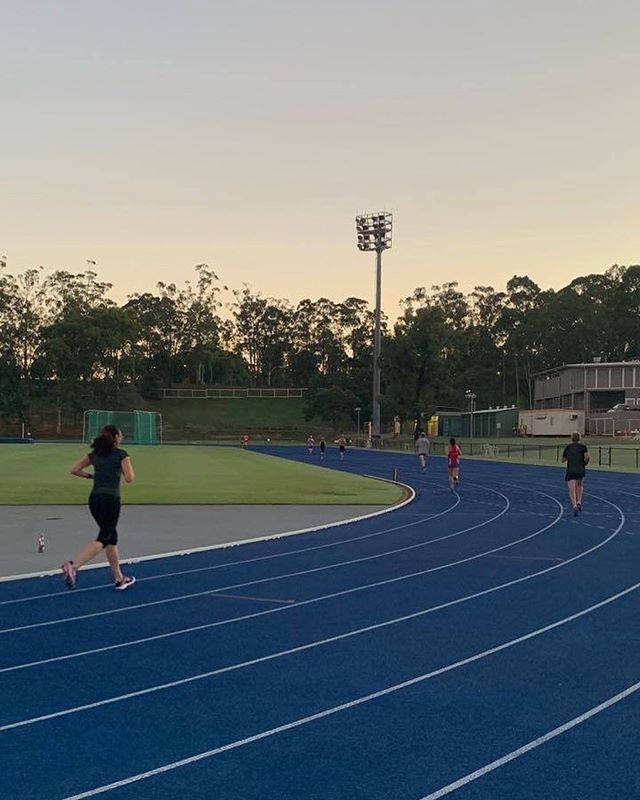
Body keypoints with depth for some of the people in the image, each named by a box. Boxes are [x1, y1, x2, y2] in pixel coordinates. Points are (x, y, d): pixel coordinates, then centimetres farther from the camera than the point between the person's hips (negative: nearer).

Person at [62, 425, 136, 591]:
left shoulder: (95, 454, 12)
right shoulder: (121, 454, -4)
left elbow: (74, 470, 9)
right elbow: (130, 478, -8)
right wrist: (130, 468, 12)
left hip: (94, 499, 7)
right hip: (111, 499, -7)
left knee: (112, 536, 16)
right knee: (103, 539, -7)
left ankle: (119, 579, 20)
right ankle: (73, 566, -28)